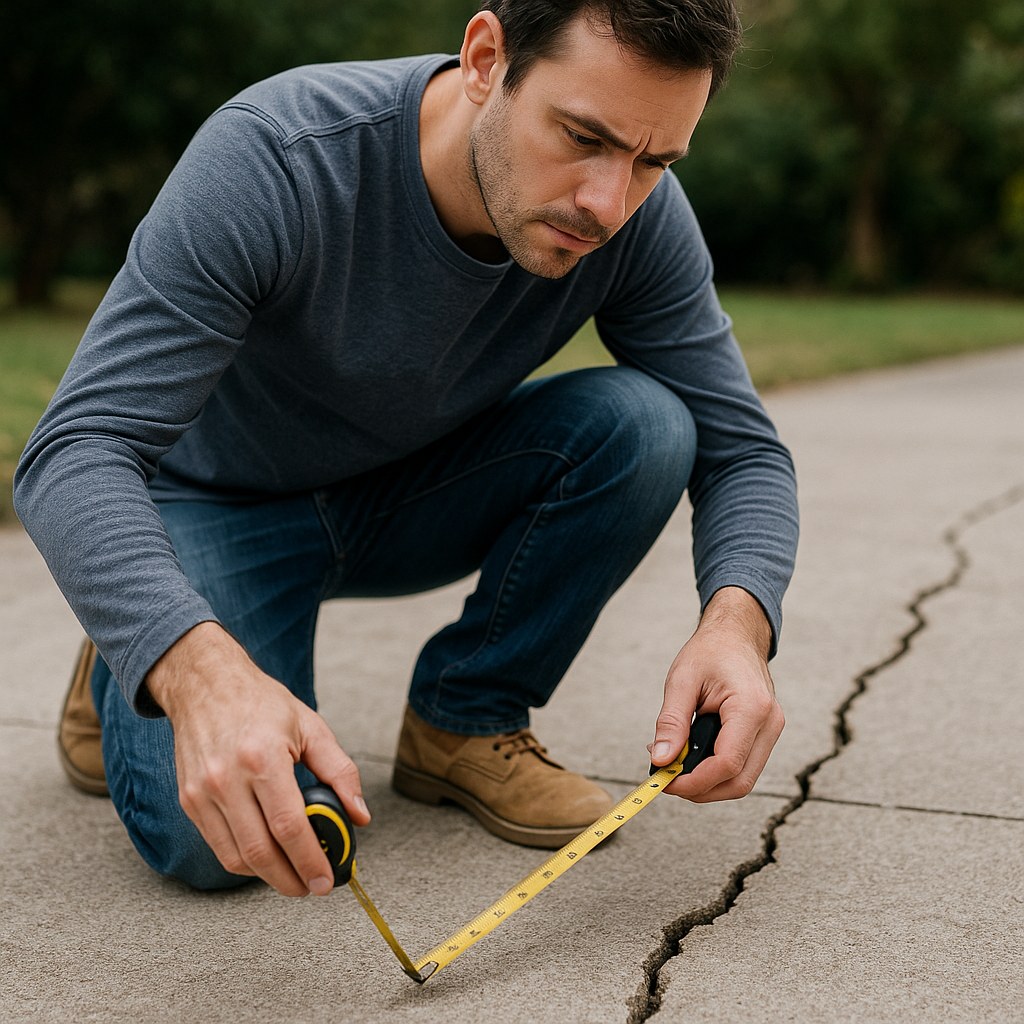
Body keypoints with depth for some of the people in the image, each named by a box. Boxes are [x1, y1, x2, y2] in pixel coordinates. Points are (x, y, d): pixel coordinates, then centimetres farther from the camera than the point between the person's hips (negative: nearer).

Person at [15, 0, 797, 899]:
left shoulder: (641, 216, -21)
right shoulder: (271, 160, -34)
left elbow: (740, 448, -15)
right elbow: (77, 450, -37)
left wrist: (737, 623, -38)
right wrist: (202, 672, -56)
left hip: (417, 495, 4)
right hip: (223, 504, -3)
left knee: (642, 425, -23)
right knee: (215, 840, -26)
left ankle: (466, 722, -4)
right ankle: (122, 673, 10)